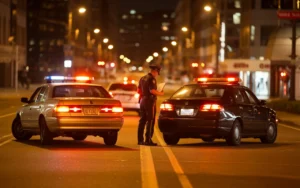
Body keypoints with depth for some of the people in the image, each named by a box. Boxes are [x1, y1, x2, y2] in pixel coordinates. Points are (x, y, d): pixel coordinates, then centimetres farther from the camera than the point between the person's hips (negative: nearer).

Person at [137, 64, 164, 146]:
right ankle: (148, 140, -7)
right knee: (150, 121, -5)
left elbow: (138, 90, 17)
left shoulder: (142, 78, 12)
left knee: (142, 121, 11)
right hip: (150, 102, -8)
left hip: (142, 101, 8)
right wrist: (160, 93, -10)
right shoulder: (152, 79, -14)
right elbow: (152, 90, -24)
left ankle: (140, 140, 11)